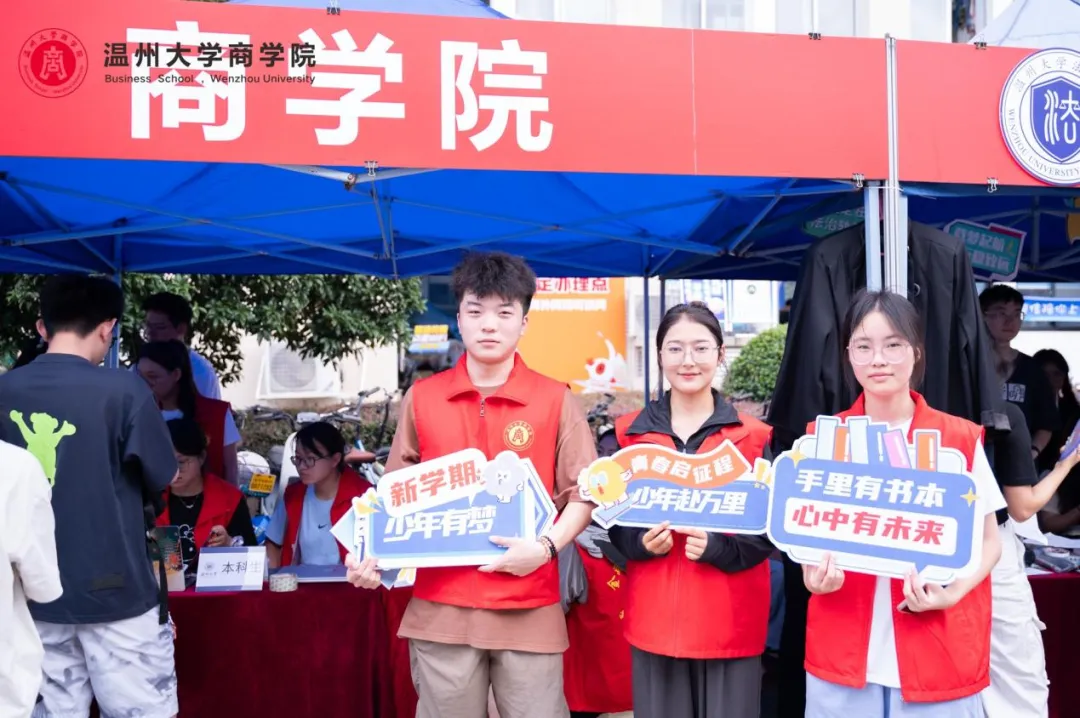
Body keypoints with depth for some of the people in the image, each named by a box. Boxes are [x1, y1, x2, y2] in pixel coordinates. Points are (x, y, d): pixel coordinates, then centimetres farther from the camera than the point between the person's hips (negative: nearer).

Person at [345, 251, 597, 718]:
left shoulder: (556, 400, 0)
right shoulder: (422, 398, 5)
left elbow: (583, 491, 3)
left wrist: (547, 546, -13)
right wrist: (372, 554, -5)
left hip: (529, 610, -1)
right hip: (440, 607, 1)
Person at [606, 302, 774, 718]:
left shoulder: (753, 437, 1)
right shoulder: (630, 433, 6)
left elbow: (771, 529, 0)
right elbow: (612, 521, 9)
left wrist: (718, 546, -18)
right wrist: (640, 542, -12)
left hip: (730, 621, -1)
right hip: (654, 619, 1)